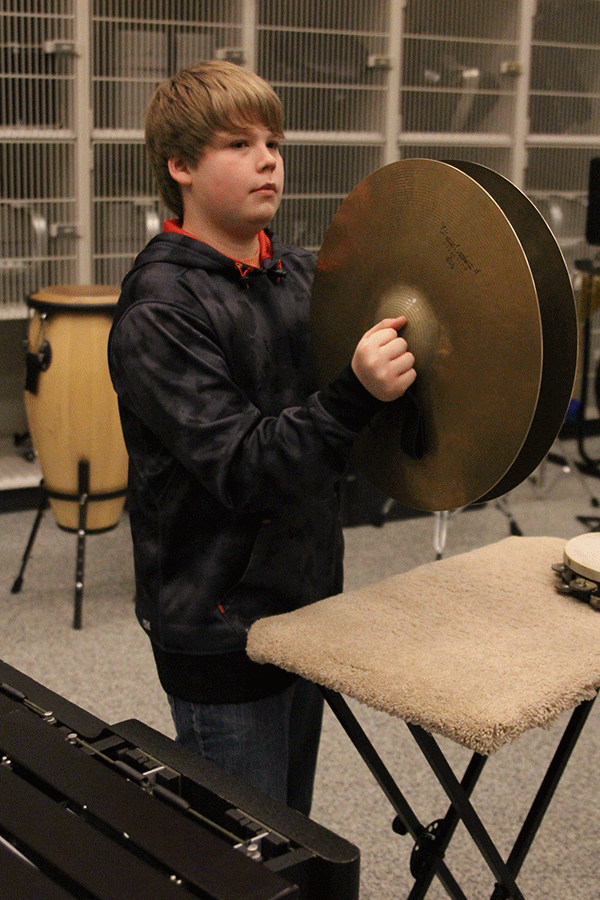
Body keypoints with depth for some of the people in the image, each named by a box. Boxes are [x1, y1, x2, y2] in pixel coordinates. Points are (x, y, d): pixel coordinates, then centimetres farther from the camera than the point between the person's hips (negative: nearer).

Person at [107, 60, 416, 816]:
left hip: (304, 604, 7)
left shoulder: (301, 273, 5)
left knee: (292, 837, 22)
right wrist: (355, 394, -38)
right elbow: (242, 467, -24)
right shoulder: (159, 310, -17)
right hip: (221, 630, -7)